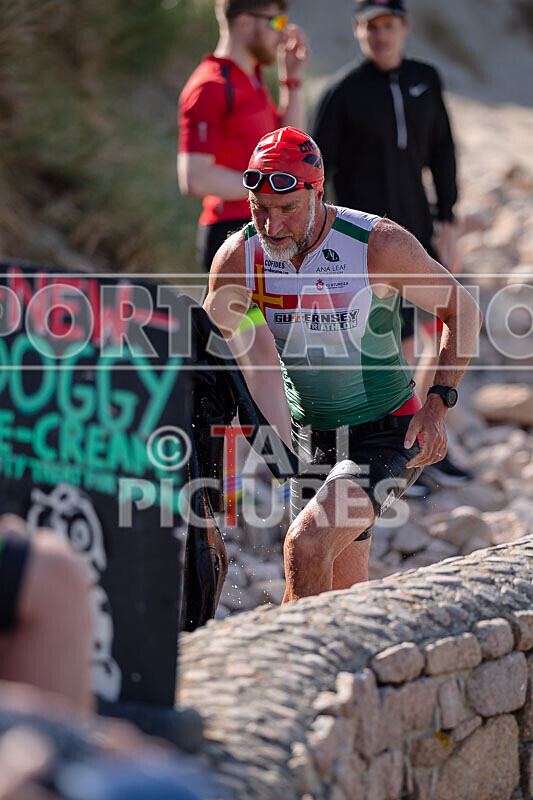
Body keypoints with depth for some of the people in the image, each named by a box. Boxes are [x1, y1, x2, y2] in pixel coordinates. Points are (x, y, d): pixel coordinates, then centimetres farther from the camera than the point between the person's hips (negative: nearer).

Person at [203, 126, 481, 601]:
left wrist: (439, 402, -16)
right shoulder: (239, 256, -10)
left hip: (387, 437, -5)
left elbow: (462, 311, -7)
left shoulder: (380, 245, -21)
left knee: (306, 545, -26)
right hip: (309, 437, 5)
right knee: (344, 595, 10)